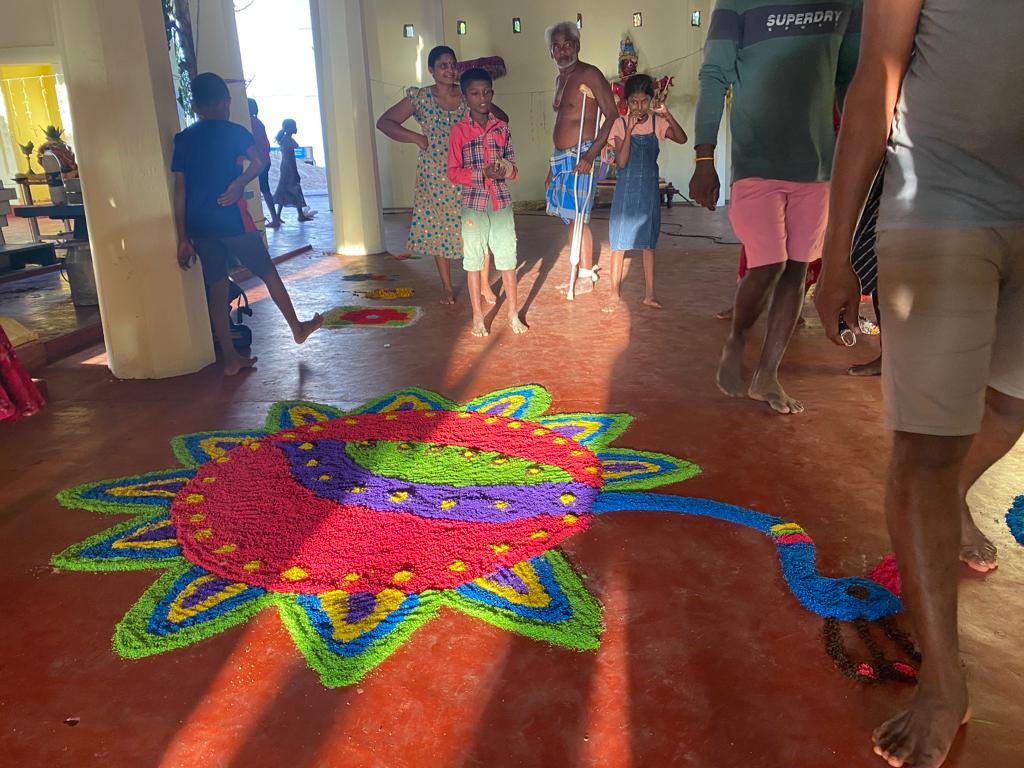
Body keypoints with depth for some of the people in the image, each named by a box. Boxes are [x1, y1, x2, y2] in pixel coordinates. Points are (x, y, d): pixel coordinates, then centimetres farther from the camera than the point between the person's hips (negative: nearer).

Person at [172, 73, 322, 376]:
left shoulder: (183, 139, 8)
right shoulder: (234, 131, -2)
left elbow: (180, 190, 4)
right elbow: (259, 162, -19)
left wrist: (183, 239, 5)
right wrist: (240, 182, -8)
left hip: (199, 225, 4)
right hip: (231, 219, -4)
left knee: (216, 289, 8)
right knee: (268, 272, 14)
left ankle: (230, 358, 12)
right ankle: (297, 328, 27)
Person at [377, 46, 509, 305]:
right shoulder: (419, 98, -3)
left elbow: (502, 118, 13)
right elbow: (384, 122, -2)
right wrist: (416, 138, -11)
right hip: (436, 177, -1)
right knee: (439, 229, 7)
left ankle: (485, 285, 15)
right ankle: (447, 287, 23)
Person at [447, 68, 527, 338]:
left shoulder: (502, 127, 7)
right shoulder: (459, 130, -2)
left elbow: (513, 167, 11)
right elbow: (453, 172, -5)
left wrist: (507, 171, -12)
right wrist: (483, 174, -18)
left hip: (501, 202, 2)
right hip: (474, 204, -2)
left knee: (507, 257, 4)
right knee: (473, 260, 5)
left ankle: (513, 314, 16)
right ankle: (478, 317, 17)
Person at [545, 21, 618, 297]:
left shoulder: (589, 74, -9)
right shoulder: (560, 79, 17)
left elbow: (612, 116, -14)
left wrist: (591, 153, -23)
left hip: (580, 157, -8)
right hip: (560, 157, 8)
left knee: (577, 218, -8)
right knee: (569, 218, 10)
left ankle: (587, 276, 3)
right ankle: (581, 270, 20)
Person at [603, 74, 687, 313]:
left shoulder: (657, 123, 0)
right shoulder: (620, 124, -4)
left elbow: (682, 139, -16)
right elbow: (621, 162, -15)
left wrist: (667, 115, -25)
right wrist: (630, 129, -22)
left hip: (649, 189, 1)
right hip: (626, 188, -1)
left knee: (648, 243, 7)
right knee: (619, 242, 0)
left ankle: (649, 294, 14)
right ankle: (614, 294, 8)